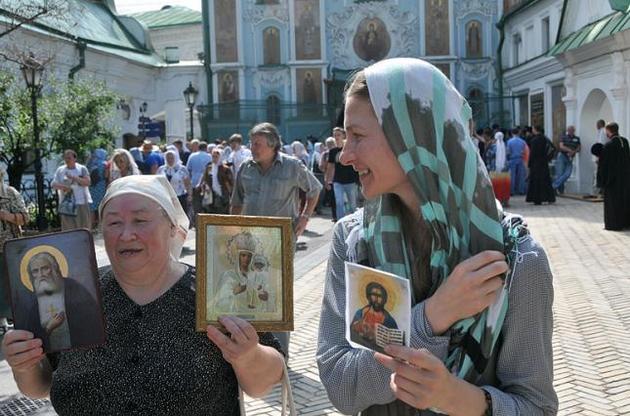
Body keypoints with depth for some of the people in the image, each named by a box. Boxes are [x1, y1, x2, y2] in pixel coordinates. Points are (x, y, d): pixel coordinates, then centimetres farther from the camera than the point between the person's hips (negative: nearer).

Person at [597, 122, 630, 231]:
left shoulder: (608, 145, -18)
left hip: (612, 177, -6)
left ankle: (613, 224, 6)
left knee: (612, 201, 2)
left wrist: (601, 180, -7)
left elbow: (603, 164, -15)